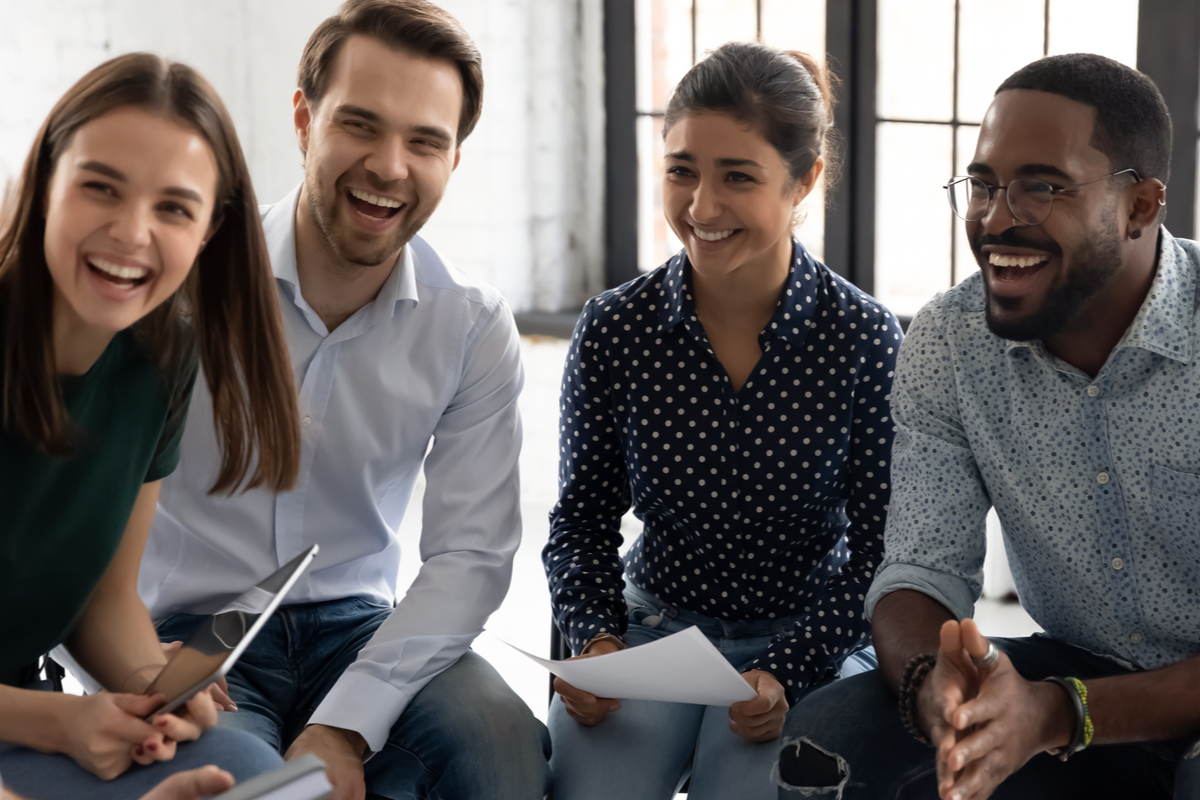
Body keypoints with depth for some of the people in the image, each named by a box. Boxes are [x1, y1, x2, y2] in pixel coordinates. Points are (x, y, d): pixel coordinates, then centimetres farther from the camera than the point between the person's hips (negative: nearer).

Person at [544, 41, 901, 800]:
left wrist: (788, 674, -20)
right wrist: (597, 638, -14)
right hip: (654, 627, 1)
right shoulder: (612, 331, -6)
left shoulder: (865, 337, -11)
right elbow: (583, 519, 4)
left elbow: (881, 551, -7)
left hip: (808, 643, -1)